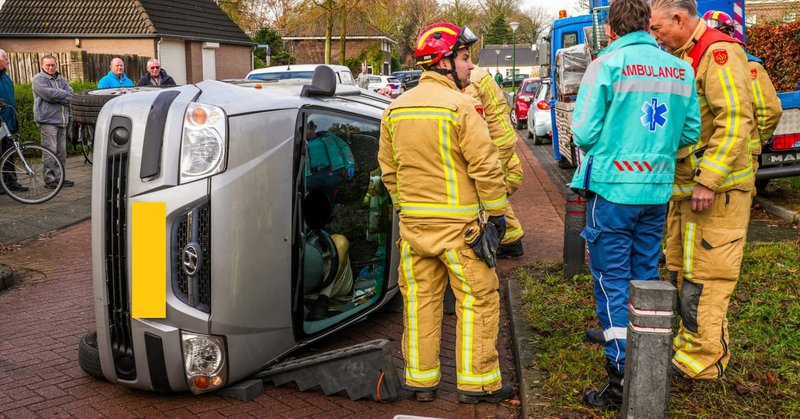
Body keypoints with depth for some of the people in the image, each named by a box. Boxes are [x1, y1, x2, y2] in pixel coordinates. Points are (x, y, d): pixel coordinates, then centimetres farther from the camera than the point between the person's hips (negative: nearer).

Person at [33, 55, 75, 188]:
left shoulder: (61, 79, 19)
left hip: (62, 120, 7)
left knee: (61, 151, 9)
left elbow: (71, 95, 5)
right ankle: (49, 179, -2)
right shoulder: (39, 79, -2)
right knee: (50, 151, -7)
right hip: (48, 120, -7)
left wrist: (57, 97, -10)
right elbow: (48, 94, -16)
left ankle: (59, 177, 17)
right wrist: (64, 94, -4)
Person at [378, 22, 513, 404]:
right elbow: (485, 166, -14)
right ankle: (476, 383, 11)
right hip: (457, 224, -6)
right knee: (478, 300, 5)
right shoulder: (460, 106, -13)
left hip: (413, 223, 7)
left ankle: (420, 380, 21)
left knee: (420, 299, 13)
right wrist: (497, 212, -5)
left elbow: (388, 169, 13)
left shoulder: (396, 108, 8)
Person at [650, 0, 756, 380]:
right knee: (680, 272, 16)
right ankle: (688, 344, 29)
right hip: (685, 188, 10)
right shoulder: (682, 57, 16)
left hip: (715, 191, -10)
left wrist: (708, 181, -25)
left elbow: (735, 120, -22)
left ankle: (702, 362, 7)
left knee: (704, 278, -3)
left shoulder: (718, 52, -13)